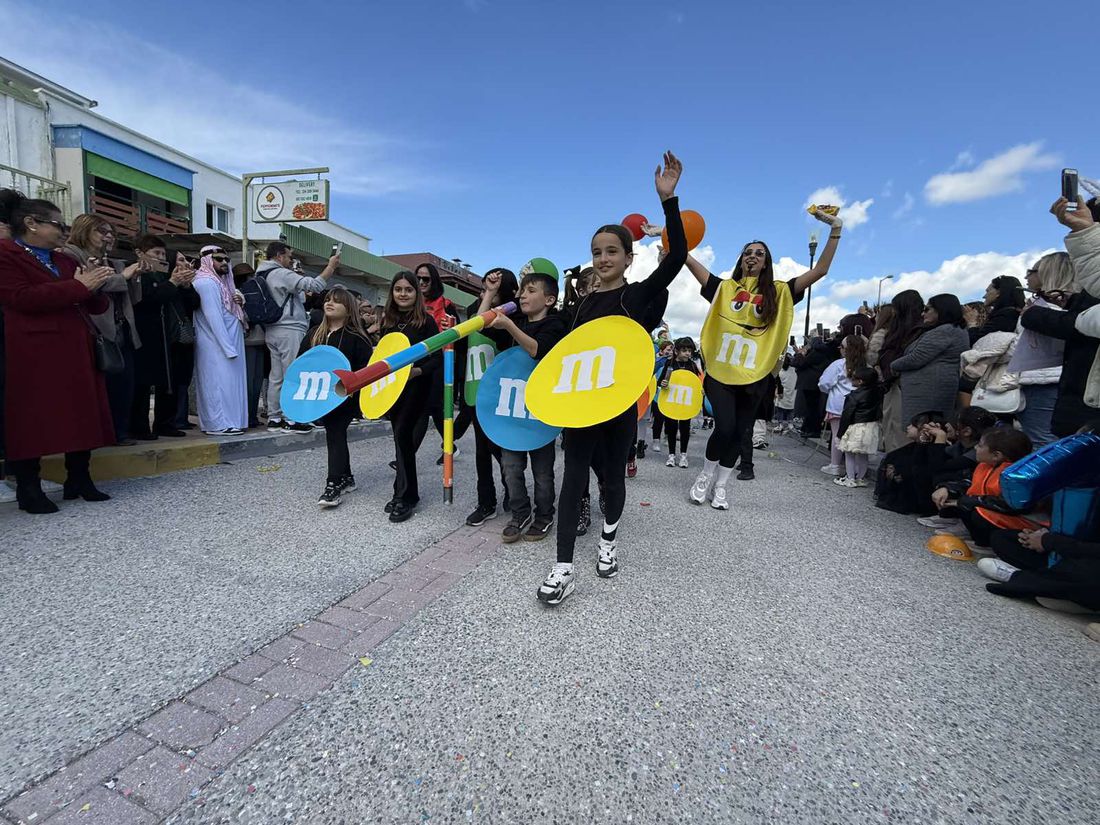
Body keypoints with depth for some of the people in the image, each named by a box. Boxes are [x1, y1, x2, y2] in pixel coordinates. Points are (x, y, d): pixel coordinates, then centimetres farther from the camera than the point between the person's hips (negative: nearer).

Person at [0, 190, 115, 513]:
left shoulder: (64, 261, 19)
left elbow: (97, 306, 17)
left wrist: (94, 287, -5)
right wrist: (79, 286, -17)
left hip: (75, 350, 7)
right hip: (32, 355, -6)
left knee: (81, 414, 6)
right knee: (32, 419, -1)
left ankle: (79, 479, 15)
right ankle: (28, 488, 8)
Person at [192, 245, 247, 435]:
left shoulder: (221, 281, 18)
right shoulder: (206, 282, -11)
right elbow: (213, 316, -18)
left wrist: (239, 300, 0)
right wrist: (228, 347, -21)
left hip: (228, 341, 9)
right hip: (217, 344, -9)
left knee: (228, 381, 10)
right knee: (220, 381, -8)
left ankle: (229, 421, 15)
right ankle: (219, 424, -5)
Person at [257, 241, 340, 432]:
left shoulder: (263, 275, 17)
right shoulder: (281, 274, -11)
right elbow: (314, 285, -17)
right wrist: (331, 266, -7)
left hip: (273, 331, 10)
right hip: (289, 330, -9)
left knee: (276, 377, 10)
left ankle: (274, 418, 13)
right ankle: (291, 420, -3)